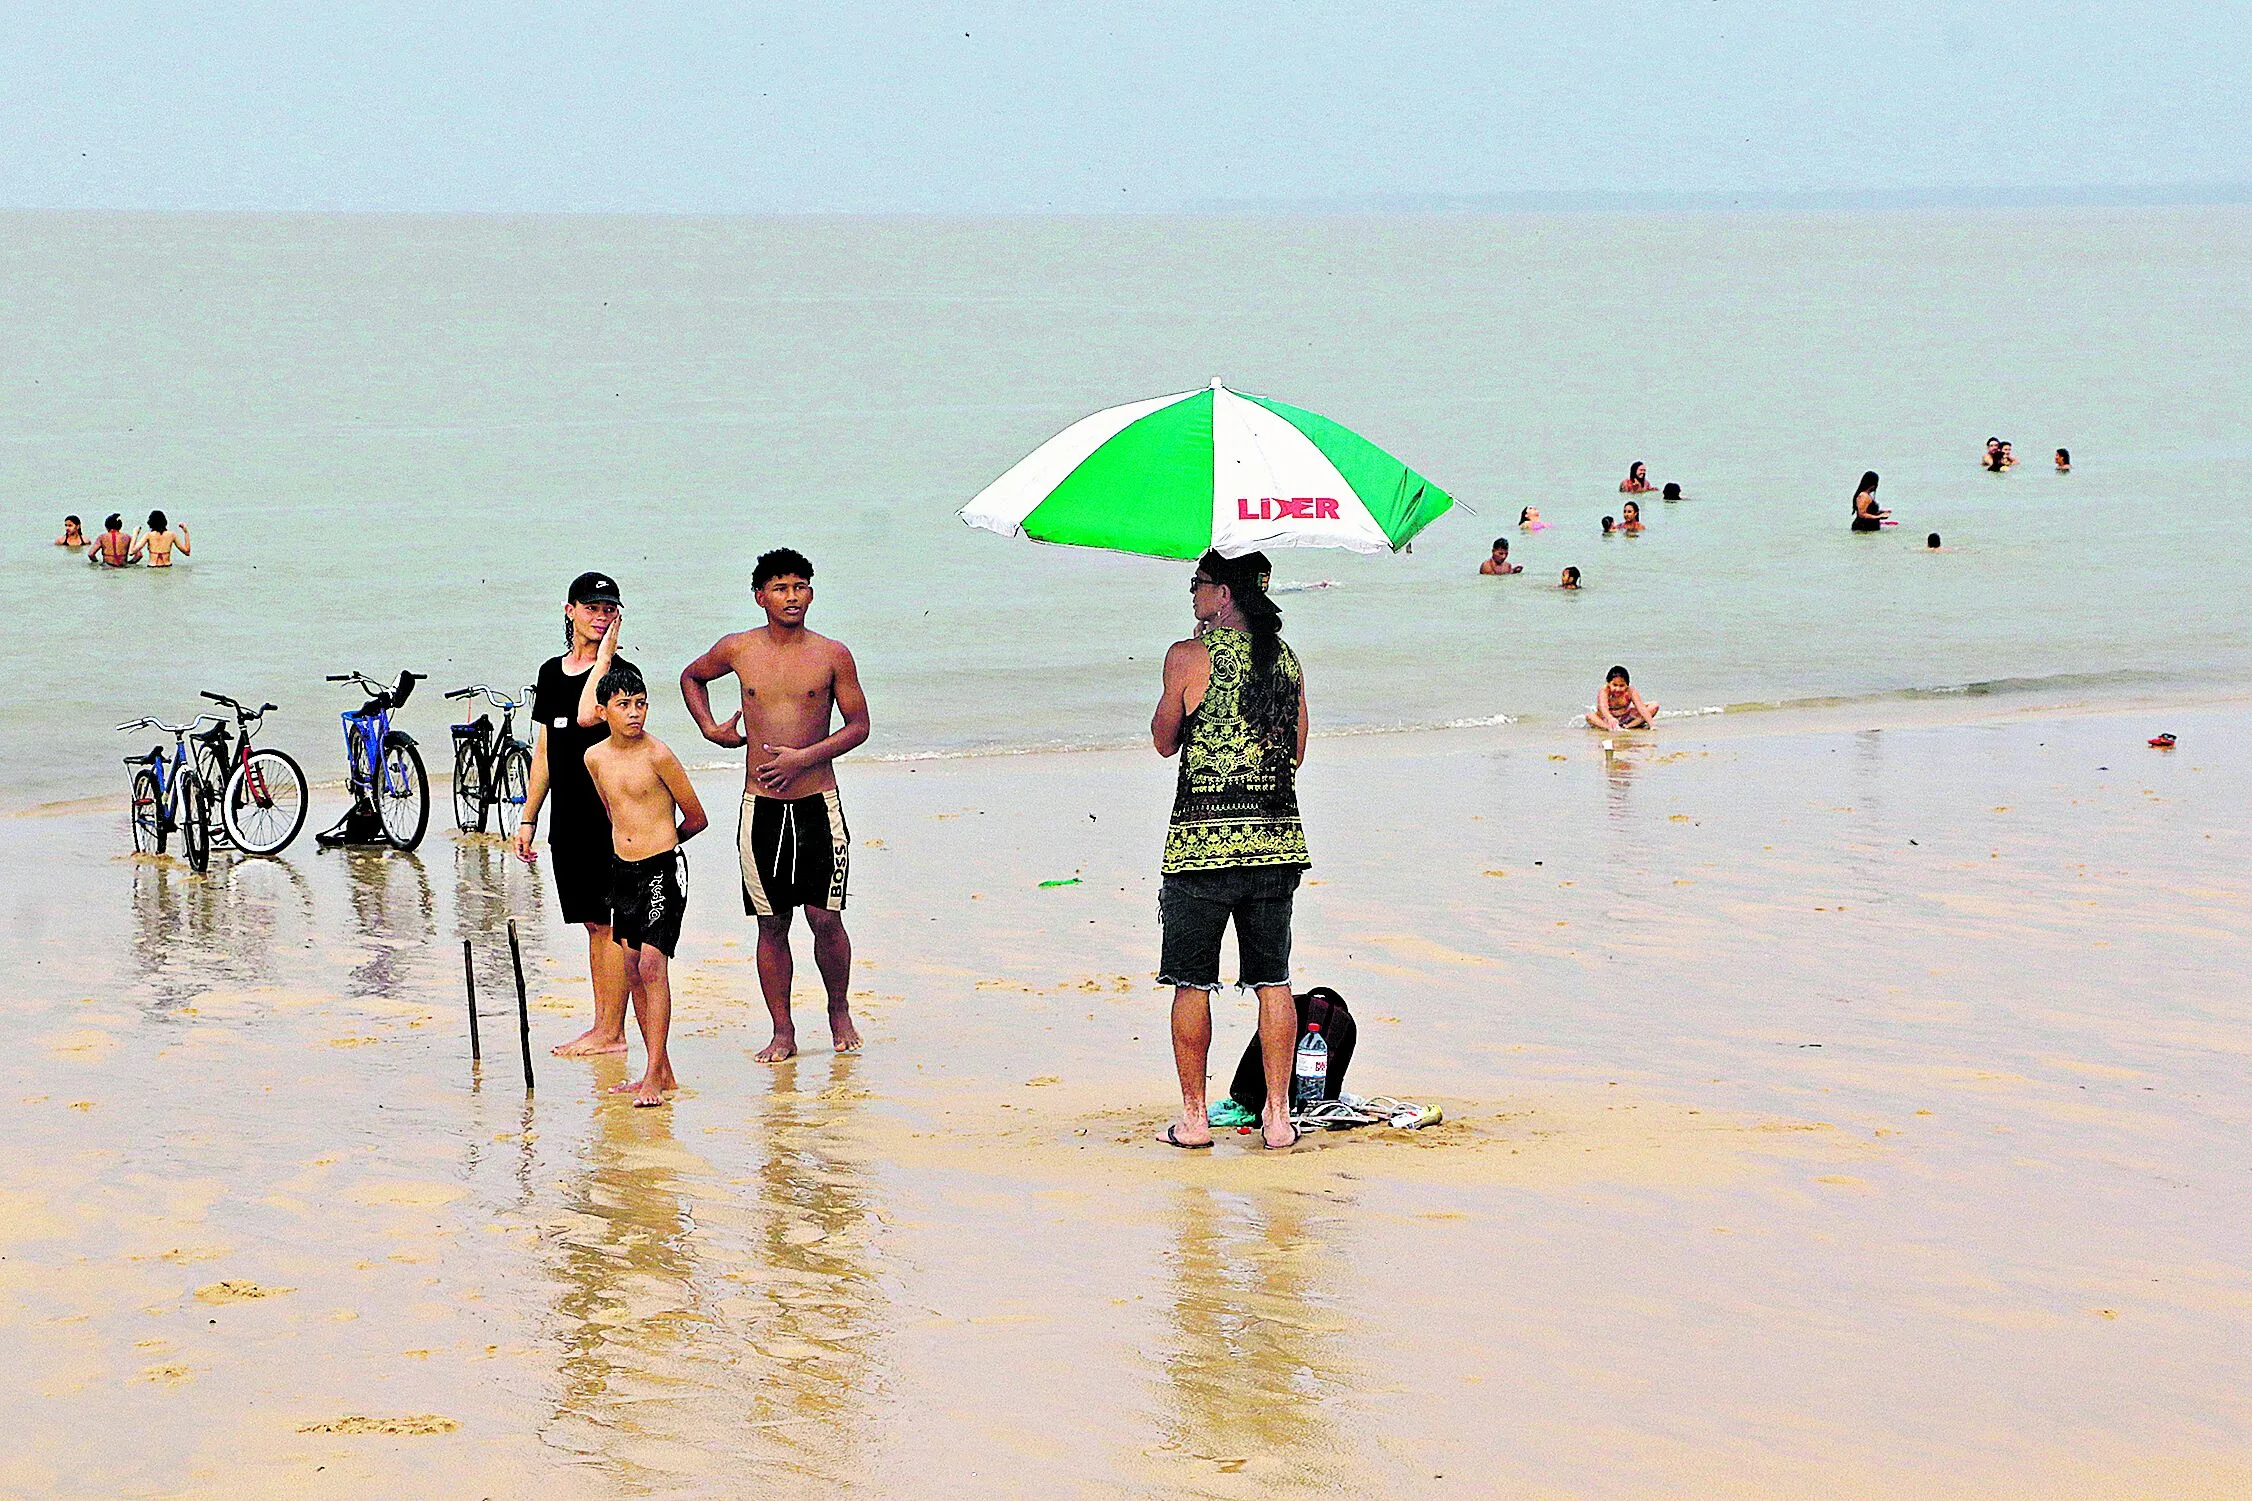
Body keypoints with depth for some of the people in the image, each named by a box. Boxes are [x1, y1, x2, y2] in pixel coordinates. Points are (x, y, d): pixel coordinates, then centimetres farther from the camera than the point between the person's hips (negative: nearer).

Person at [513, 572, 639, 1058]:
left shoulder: (620, 671, -8)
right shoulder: (553, 672, 15)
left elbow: (587, 716, -27)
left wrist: (605, 652, -20)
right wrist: (528, 818, 17)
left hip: (608, 817, -7)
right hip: (568, 818, 7)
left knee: (610, 923, -5)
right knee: (593, 923, 10)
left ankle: (612, 1032, -3)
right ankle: (602, 1027, 14)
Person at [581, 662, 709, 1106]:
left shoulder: (658, 756, -13)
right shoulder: (596, 757, 5)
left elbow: (697, 819, -2)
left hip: (662, 869, -7)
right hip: (623, 870, 7)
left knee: (652, 965, -14)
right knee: (633, 970, 8)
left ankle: (655, 1075, -15)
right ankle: (661, 1071, 15)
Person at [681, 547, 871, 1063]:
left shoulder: (832, 655, 0)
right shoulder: (737, 649, 4)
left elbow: (859, 725, 2)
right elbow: (691, 677, 25)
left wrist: (803, 757, -10)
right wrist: (709, 727, 9)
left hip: (817, 803, -1)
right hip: (761, 805, 1)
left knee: (825, 917, -3)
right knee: (772, 922, 3)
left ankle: (839, 1012, 20)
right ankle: (783, 1034, 10)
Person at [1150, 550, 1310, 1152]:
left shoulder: (1188, 657, -8)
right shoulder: (1286, 659, 7)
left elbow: (1164, 741, 4)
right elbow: (1296, 753, 13)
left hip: (1202, 842, -5)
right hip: (1276, 840, 5)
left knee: (1191, 983, 5)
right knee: (1272, 979, 10)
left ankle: (1193, 1117, 8)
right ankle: (1278, 1115, 9)